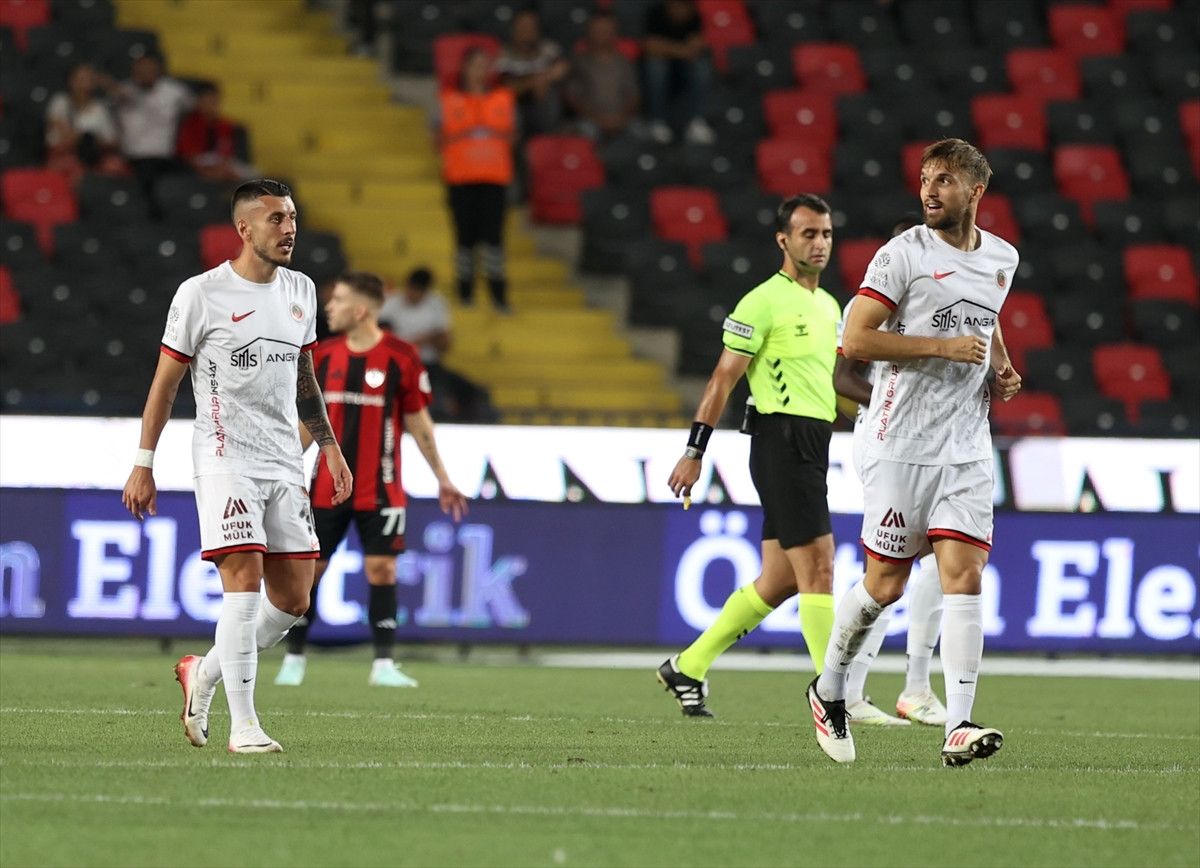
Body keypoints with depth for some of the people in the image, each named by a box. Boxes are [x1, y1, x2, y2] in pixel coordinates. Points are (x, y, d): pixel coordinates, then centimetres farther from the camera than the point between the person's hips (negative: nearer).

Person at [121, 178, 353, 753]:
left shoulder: (300, 291, 11)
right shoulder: (202, 295, -7)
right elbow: (165, 382, -2)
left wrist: (330, 448, 18)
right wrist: (143, 464, -4)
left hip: (284, 463, 6)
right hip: (225, 461, -6)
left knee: (293, 600, 3)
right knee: (245, 582, -16)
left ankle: (204, 673, 25)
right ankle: (242, 724, -11)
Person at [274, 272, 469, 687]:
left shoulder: (400, 357, -6)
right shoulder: (323, 354, 5)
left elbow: (418, 422, 2)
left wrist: (442, 479, 3)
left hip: (378, 489, -3)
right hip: (327, 485, 3)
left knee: (381, 570, -5)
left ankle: (384, 664, -1)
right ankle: (294, 658, 12)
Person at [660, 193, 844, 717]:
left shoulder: (828, 305, 18)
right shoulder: (763, 302, -8)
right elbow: (724, 378, -9)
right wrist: (694, 451, -11)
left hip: (813, 447, 9)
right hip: (782, 442, -9)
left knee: (780, 580, 11)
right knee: (818, 567, -13)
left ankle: (687, 668, 22)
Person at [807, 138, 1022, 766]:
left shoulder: (1002, 258, 11)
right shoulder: (904, 254, -7)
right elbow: (855, 339, -13)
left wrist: (1001, 367, 12)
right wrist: (944, 346, -17)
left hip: (967, 448, 4)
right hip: (901, 445, -4)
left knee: (964, 576, -10)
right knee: (885, 583, 1)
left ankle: (959, 726, -15)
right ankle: (828, 689, 26)